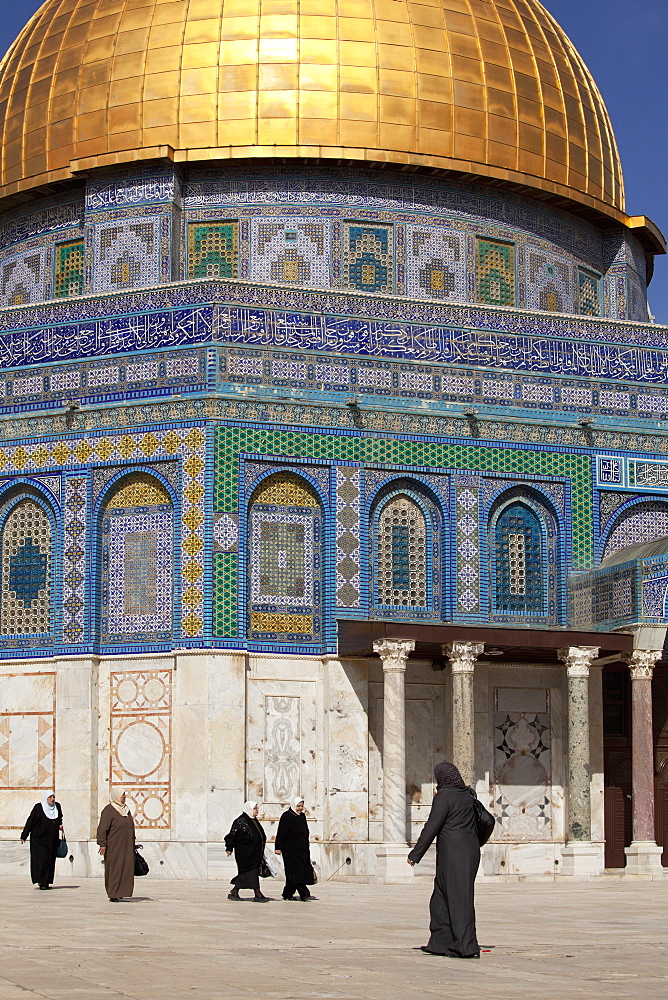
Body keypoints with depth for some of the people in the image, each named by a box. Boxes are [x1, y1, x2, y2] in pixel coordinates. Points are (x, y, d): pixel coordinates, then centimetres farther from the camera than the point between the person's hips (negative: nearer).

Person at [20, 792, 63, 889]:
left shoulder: (57, 806, 6)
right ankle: (41, 882, -10)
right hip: (39, 837, -5)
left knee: (51, 859, 3)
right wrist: (24, 836, -10)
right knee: (42, 859, -12)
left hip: (52, 839, 5)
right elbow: (30, 821, -8)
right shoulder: (38, 807, -9)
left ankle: (48, 882, 7)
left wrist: (60, 825, 2)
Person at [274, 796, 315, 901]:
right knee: (296, 871, -12)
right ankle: (304, 894, -19)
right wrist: (278, 847, -15)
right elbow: (281, 833, -11)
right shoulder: (287, 816, -7)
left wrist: (306, 847, 27)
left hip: (302, 849, 8)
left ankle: (288, 894, 15)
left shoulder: (302, 816, 16)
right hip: (291, 849, -8)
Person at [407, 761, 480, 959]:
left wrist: (415, 854, -7)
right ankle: (441, 943, 17)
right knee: (441, 898, 15)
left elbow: (432, 827, -12)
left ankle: (467, 947, -10)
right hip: (471, 849, 8)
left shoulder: (444, 796, -10)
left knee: (459, 900, -7)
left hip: (453, 853, -8)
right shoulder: (467, 796, 12)